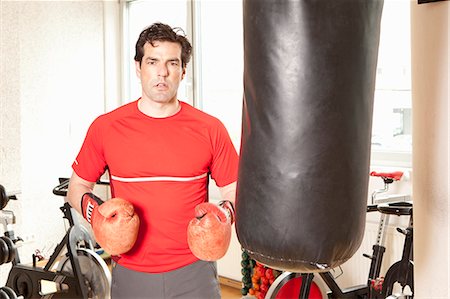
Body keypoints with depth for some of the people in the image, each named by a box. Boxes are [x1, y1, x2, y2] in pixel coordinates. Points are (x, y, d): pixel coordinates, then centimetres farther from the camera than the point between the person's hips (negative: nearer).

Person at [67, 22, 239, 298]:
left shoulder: (210, 129, -3)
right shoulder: (105, 127, -2)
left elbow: (235, 192, 4)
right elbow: (78, 187, 8)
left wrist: (226, 211, -16)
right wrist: (93, 210, -12)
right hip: (131, 274, 1)